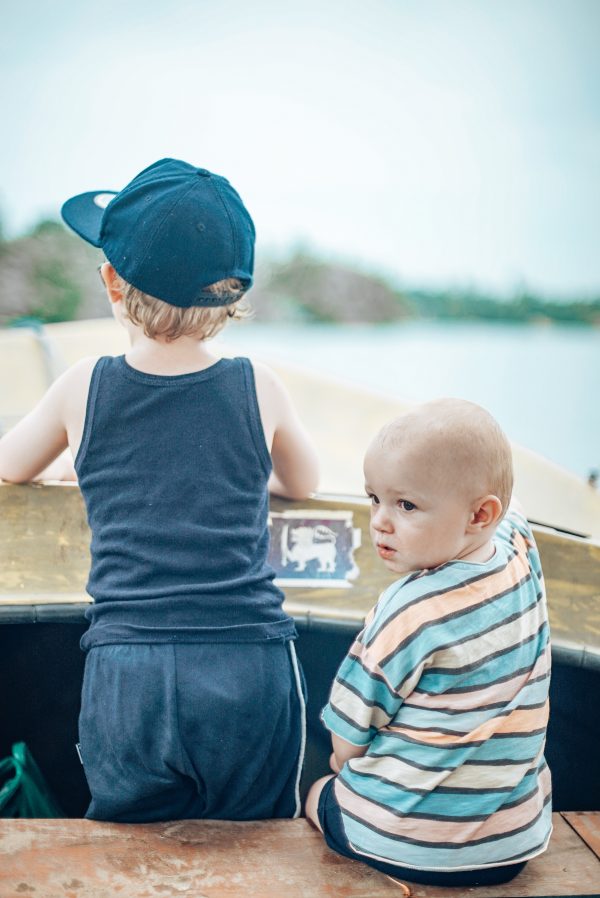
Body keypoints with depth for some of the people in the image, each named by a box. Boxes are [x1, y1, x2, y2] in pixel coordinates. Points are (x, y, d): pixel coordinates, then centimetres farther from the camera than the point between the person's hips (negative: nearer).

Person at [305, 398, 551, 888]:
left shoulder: (410, 610, -27)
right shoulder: (522, 554, -10)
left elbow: (348, 742, -11)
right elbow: (508, 509, 19)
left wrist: (344, 759, 8)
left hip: (402, 843, -5)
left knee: (317, 792, 25)